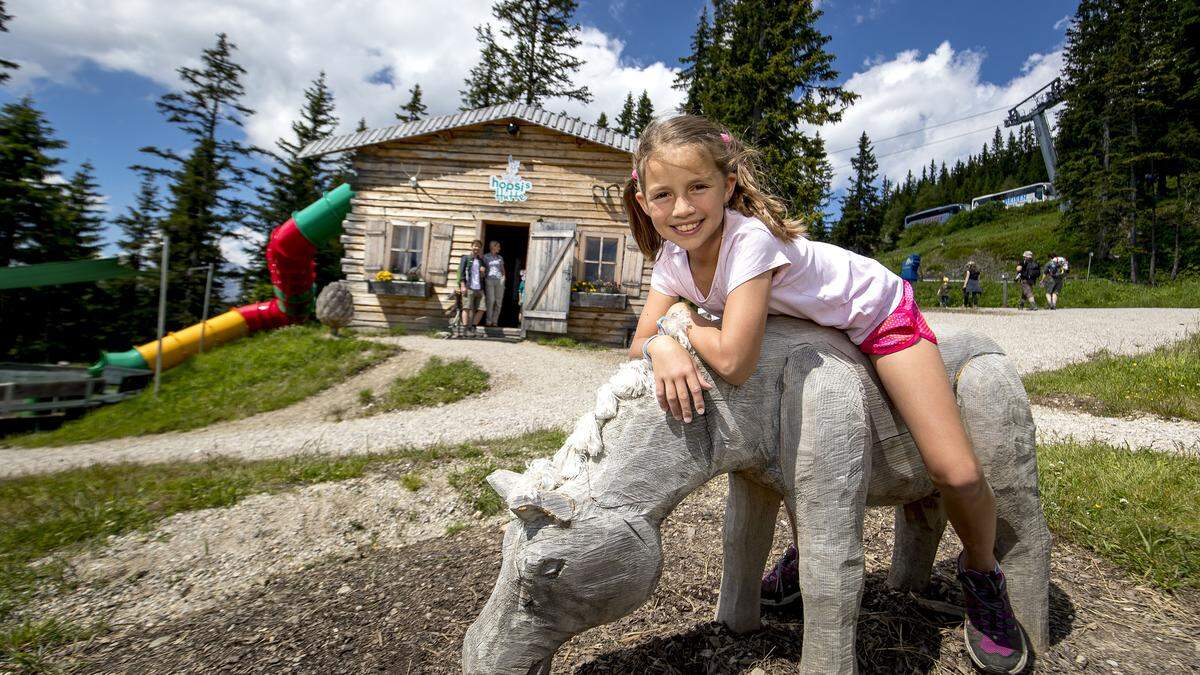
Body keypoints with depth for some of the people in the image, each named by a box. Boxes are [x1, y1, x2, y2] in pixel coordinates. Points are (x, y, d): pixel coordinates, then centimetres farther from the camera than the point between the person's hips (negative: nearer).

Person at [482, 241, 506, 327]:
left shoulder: (500, 258, 19)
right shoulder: (485, 257, 8)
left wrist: (503, 277, 6)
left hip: (499, 281, 4)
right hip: (489, 281, -4)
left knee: (498, 302, -3)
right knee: (490, 300, -14)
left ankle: (494, 321, 2)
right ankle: (488, 321, -8)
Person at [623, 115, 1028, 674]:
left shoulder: (750, 238, -36)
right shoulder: (673, 258, -12)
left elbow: (734, 364, -42)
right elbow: (639, 343, -14)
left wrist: (685, 321, -25)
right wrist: (663, 346, -36)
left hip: (877, 312, -6)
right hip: (814, 331, 7)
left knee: (957, 474, -14)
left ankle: (981, 575, 19)